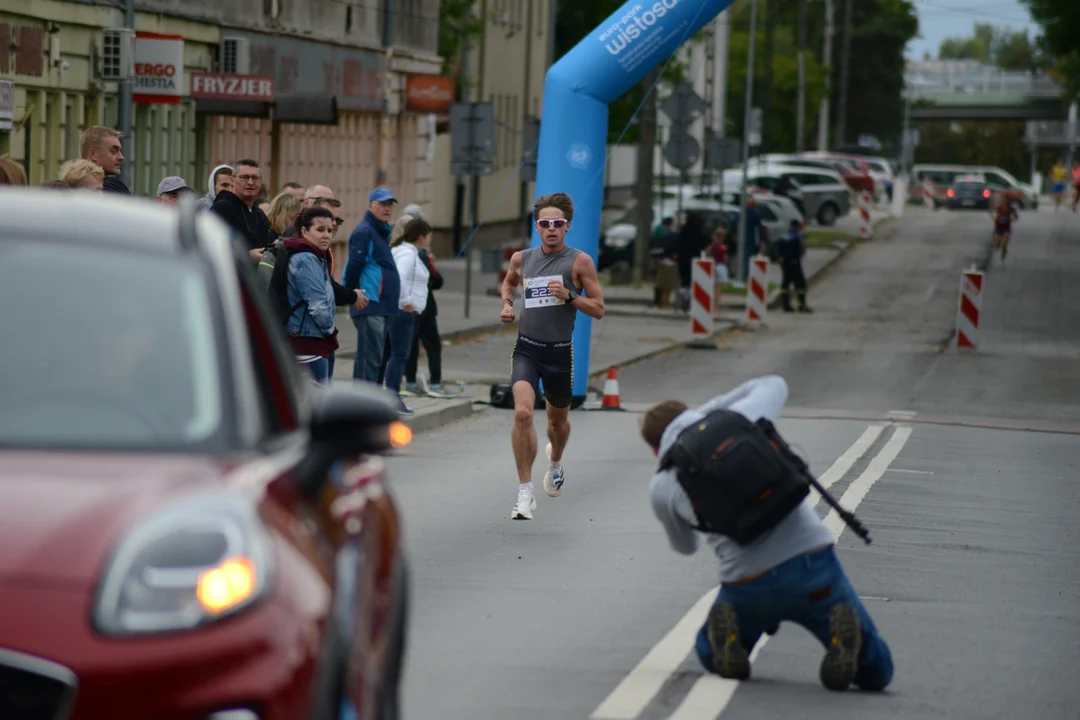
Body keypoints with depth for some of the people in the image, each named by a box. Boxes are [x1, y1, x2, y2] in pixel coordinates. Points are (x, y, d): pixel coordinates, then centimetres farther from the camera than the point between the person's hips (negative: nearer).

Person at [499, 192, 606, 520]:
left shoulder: (580, 262, -3)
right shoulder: (521, 258, 6)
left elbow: (598, 309, -2)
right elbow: (508, 282, 29)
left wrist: (569, 296, -17)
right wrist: (507, 304, 9)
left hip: (560, 351, 0)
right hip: (526, 348, 0)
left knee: (558, 419, 18)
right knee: (522, 413, -21)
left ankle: (555, 462, 54)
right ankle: (525, 492, -16)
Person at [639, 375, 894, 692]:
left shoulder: (661, 488, 9)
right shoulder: (738, 419, 8)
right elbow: (774, 385, 33)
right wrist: (709, 409, 36)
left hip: (748, 588, 0)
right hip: (810, 566, 0)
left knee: (711, 656, 32)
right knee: (875, 674, 14)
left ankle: (727, 634, -3)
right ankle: (845, 635, -19)